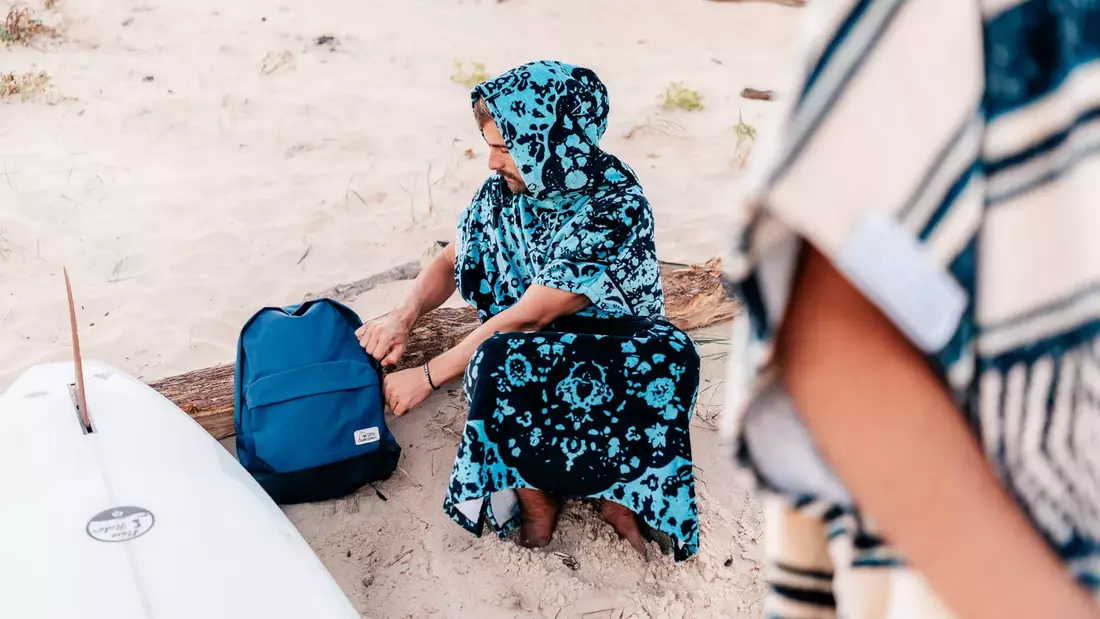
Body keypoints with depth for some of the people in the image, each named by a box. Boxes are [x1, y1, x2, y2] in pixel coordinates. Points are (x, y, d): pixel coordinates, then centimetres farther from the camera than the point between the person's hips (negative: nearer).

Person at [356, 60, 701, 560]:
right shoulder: (507, 188, -5)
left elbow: (527, 317, -24)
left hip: (616, 352, -3)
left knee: (672, 355, -37)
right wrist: (403, 317, -11)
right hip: (531, 357, 4)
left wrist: (427, 376, -19)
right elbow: (451, 262, 9)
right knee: (496, 359, -33)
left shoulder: (616, 205, -24)